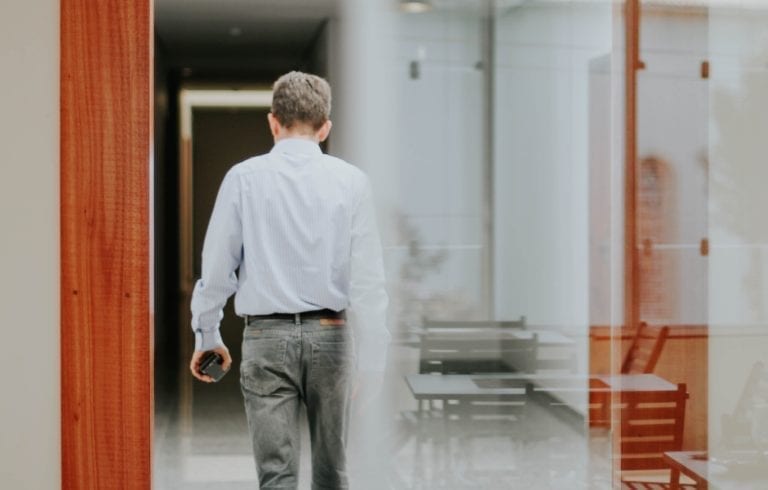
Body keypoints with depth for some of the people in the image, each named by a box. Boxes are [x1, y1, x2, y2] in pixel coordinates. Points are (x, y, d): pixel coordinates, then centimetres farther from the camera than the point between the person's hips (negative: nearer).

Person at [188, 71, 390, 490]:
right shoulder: (351, 181, -2)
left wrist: (206, 335, 14)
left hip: (266, 336, -1)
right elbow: (367, 278, -4)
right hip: (330, 333, 1)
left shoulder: (244, 177, -2)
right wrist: (369, 360, 1)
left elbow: (217, 266, 0)